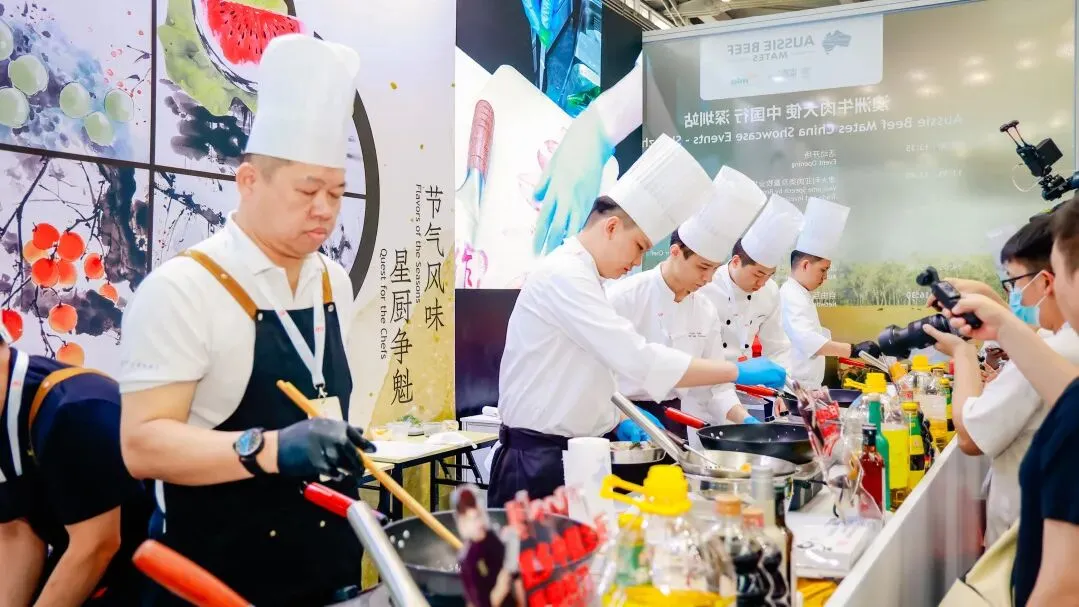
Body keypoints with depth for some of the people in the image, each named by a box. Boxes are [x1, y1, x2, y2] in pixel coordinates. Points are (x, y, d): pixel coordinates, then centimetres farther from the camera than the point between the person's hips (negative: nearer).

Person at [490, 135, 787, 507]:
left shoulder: (578, 276, 14)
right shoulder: (564, 277, -19)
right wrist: (740, 372, -21)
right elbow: (641, 361, -27)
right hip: (539, 461, -10)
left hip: (569, 454, 10)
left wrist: (616, 419, 6)